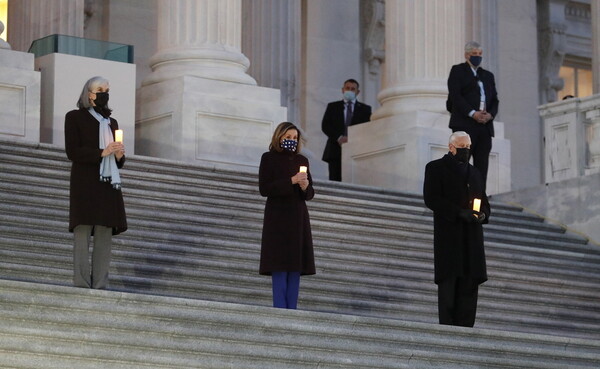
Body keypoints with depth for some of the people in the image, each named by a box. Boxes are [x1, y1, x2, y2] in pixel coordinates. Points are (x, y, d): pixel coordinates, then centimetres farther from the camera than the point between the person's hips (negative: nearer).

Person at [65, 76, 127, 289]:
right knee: (83, 232, -11)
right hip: (85, 182, -5)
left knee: (105, 234, -2)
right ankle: (81, 284, -14)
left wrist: (119, 156, 0)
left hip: (108, 184, 5)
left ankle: (100, 284, -4)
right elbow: (72, 151, -4)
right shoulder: (75, 118, 7)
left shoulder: (111, 123, 24)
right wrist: (102, 153, -13)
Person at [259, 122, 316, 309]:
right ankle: (280, 309, -11)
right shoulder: (269, 158, 0)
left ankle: (292, 309, 0)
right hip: (277, 216, -5)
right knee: (280, 265, -10)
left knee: (296, 265, 0)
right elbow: (264, 189, -9)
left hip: (298, 216, 5)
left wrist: (305, 187, -9)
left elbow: (309, 194, 15)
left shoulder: (302, 160, 13)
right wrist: (291, 181, -16)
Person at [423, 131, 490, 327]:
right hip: (449, 236, -5)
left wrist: (483, 214, -2)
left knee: (470, 283, -1)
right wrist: (460, 213, -17)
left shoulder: (474, 173, 23)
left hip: (472, 237, 5)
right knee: (449, 282, -8)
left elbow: (484, 202, 23)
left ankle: (465, 329, -2)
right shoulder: (436, 168, 4)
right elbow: (431, 199, -8)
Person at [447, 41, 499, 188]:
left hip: (484, 125, 5)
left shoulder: (488, 75, 24)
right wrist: (473, 113, -16)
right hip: (464, 125, -5)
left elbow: (494, 99, 18)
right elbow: (455, 96, -6)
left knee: (481, 167, -1)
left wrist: (490, 114, -4)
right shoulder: (457, 71, 7)